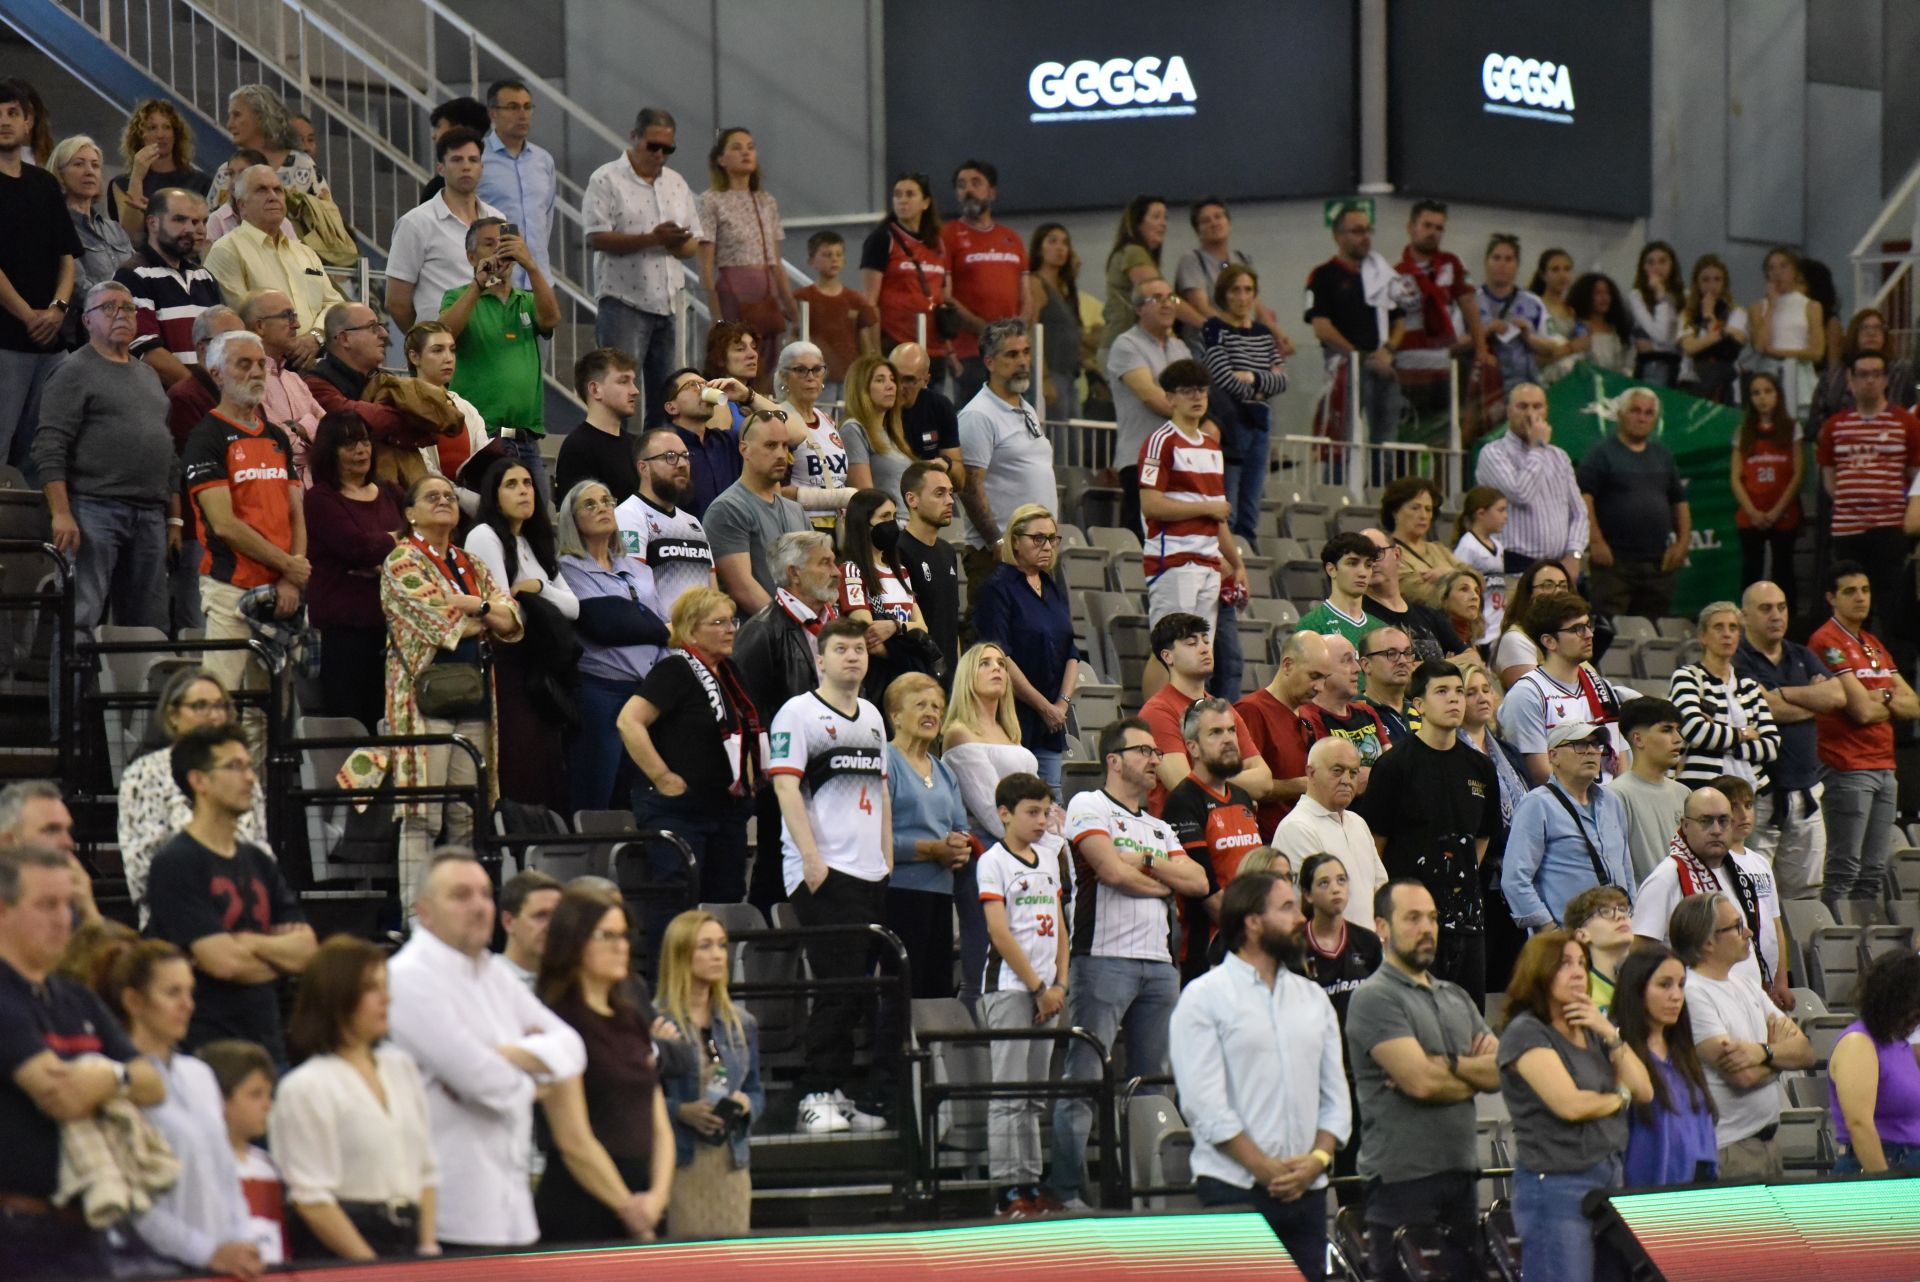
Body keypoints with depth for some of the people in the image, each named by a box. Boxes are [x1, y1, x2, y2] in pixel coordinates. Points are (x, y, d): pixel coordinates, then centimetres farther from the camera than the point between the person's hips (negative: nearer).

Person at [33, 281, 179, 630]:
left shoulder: (149, 377, 22)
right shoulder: (75, 372, 0)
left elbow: (170, 454, 24)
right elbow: (49, 449, -9)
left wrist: (175, 518, 17)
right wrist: (61, 514, -18)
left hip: (150, 518, 7)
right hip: (94, 508, -7)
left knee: (149, 625, 4)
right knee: (81, 619, -12)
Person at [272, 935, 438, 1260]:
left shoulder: (402, 1067, 16)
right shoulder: (305, 1089, -6)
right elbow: (311, 1199, -10)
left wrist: (428, 1249, 5)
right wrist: (370, 1267, -13)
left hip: (408, 1237, 6)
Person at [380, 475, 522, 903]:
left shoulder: (471, 567, 20)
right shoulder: (402, 562, -1)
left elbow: (512, 621, 9)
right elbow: (441, 621, -13)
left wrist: (475, 605, -9)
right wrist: (488, 619, 2)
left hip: (472, 693, 6)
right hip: (425, 695, -6)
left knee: (467, 814, 4)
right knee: (422, 815, -10)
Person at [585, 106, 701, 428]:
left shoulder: (676, 184, 16)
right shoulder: (606, 180, -4)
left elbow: (693, 242, 18)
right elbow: (597, 238, -14)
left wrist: (677, 243, -7)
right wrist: (652, 238, -19)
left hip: (668, 303, 6)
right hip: (623, 302, -6)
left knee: (664, 396, 7)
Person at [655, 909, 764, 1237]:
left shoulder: (741, 1023, 14)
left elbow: (757, 1091, 20)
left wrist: (746, 1104, -2)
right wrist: (682, 1111, -19)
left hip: (731, 1163, 5)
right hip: (679, 1164, -5)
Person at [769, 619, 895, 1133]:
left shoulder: (871, 717, 19)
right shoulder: (799, 713, -4)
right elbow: (786, 786, -11)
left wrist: (888, 858, 16)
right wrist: (811, 856, -18)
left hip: (871, 875, 7)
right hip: (824, 873, -7)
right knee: (839, 985, -11)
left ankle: (843, 1094, 13)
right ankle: (817, 1097, -6)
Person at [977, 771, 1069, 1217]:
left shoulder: (1050, 858, 14)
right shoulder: (994, 862, -6)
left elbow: (1059, 926, 15)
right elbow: (1000, 932, -12)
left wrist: (1060, 984, 2)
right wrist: (1038, 987, -12)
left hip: (1046, 990, 7)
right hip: (1009, 985, -7)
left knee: (1036, 1093, 8)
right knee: (1009, 1092, -7)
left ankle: (1032, 1183, 11)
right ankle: (1008, 1189, -8)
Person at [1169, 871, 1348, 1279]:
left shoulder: (1314, 998, 16)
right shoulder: (1204, 998, -2)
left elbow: (1336, 1096, 14)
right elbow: (1204, 1104, -10)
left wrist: (1317, 1159, -5)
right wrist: (1266, 1169, -13)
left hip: (1307, 1189, 5)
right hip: (1234, 1190, -5)